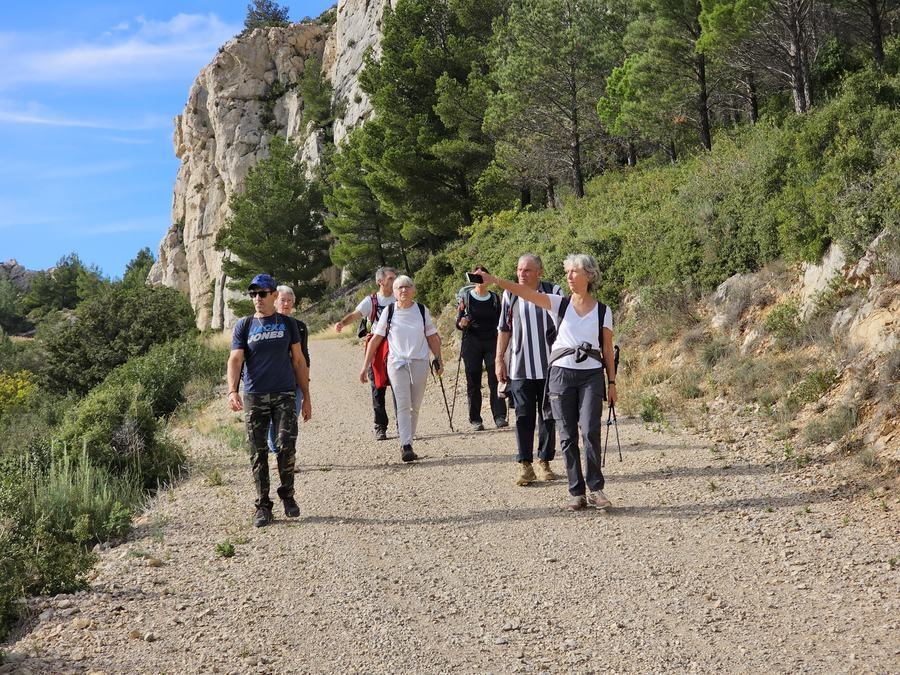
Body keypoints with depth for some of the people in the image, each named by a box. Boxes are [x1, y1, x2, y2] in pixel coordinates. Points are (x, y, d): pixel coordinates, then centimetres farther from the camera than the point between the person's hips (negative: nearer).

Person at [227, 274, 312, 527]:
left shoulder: (287, 324, 9)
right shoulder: (244, 326, 6)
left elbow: (298, 361, 12)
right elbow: (235, 360, -5)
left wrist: (306, 397, 8)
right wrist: (232, 391, -22)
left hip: (285, 395, 0)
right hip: (254, 397, 0)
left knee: (286, 446, -11)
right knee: (258, 452, 2)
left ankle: (287, 495, 10)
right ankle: (263, 505, 11)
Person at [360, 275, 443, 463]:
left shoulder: (422, 310, 6)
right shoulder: (389, 312, 1)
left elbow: (432, 337, 14)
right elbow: (375, 340, 5)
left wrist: (439, 360, 10)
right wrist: (365, 366, 3)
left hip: (419, 362, 2)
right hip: (397, 363, -2)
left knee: (415, 406, 5)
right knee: (403, 405, -14)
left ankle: (407, 444, 16)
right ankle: (406, 446, -20)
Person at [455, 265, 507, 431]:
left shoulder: (494, 298, 10)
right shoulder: (466, 297, 4)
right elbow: (458, 322, 5)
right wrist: (462, 323, -16)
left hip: (492, 342, 1)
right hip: (472, 343, -1)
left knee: (495, 380, -9)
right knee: (473, 383, 2)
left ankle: (500, 417, -11)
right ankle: (475, 420, 8)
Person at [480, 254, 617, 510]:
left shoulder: (603, 311, 6)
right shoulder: (559, 304, 5)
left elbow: (607, 350, 10)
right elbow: (526, 292, -7)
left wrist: (612, 383, 8)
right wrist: (493, 281, -19)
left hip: (591, 376, -1)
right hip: (562, 374, 1)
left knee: (590, 431, -13)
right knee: (567, 436, 2)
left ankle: (595, 489, -2)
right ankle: (576, 493, 8)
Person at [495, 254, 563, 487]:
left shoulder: (553, 292, -1)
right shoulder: (510, 295, 5)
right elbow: (504, 329, 12)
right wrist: (499, 359, 7)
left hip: (549, 365, 0)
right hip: (520, 368, 1)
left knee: (548, 415, 7)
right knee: (523, 417, 0)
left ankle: (544, 462, 17)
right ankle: (525, 465, 5)